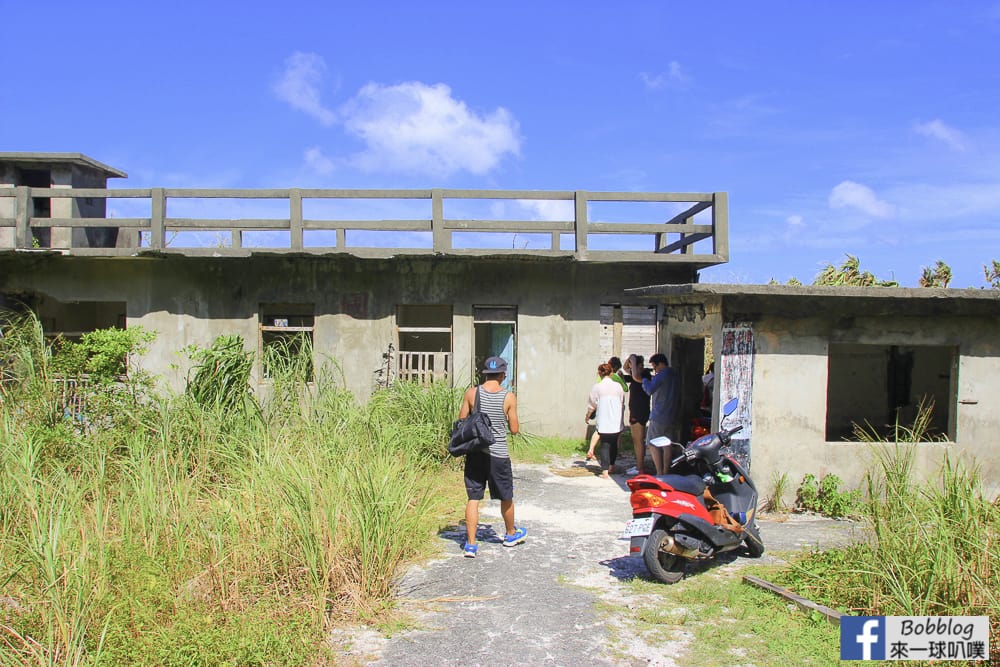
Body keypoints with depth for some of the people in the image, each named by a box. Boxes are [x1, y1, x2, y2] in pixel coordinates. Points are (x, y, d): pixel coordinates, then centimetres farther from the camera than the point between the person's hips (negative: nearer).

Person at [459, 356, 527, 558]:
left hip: (475, 452, 1)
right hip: (498, 455, -1)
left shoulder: (471, 393, -4)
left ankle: (470, 544, 4)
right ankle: (511, 534, 38)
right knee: (506, 497, 18)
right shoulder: (509, 397, -7)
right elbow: (514, 429, -1)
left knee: (473, 498, 7)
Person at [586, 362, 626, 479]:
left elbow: (592, 405, 3)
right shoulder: (618, 386, 1)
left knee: (605, 445, 1)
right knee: (614, 444, 18)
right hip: (617, 422, 3)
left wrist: (588, 415, 21)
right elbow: (622, 403, 10)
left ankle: (605, 471, -5)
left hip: (603, 422, -2)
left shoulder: (597, 387, -5)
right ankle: (611, 466, 30)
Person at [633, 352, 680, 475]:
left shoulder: (661, 375, -15)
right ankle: (665, 473, 13)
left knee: (653, 444, -1)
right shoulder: (674, 374, 12)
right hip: (672, 417, 8)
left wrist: (644, 381, 1)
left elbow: (649, 389, -16)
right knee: (667, 446, 10)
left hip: (659, 417, -8)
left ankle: (659, 473, -5)